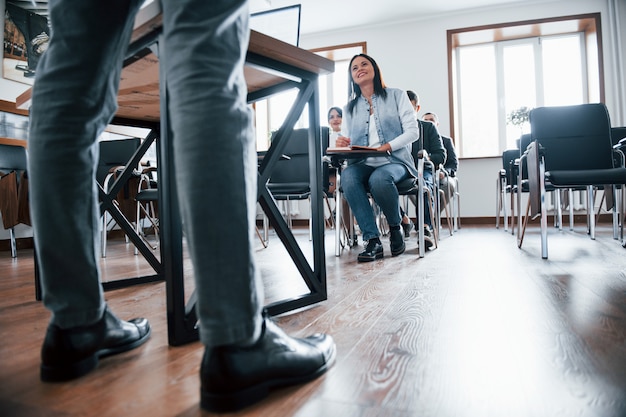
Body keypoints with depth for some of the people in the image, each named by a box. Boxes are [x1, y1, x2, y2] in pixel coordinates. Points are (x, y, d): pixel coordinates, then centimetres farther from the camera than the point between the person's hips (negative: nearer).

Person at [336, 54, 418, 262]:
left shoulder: (396, 96, 11)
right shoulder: (350, 107, 20)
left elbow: (412, 131, 0)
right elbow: (345, 141, 11)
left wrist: (387, 147, -16)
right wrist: (342, 144, -15)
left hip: (394, 161, -2)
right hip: (362, 164, 3)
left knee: (378, 179, -37)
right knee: (347, 177, -33)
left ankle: (395, 228, -9)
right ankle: (372, 240, -30)